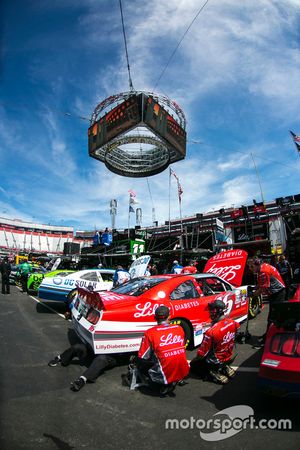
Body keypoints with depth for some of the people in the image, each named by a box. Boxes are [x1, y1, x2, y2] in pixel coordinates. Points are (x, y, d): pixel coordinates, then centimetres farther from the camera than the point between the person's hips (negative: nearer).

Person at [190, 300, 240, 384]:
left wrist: (198, 357, -2)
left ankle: (215, 374, -1)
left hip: (215, 361, -6)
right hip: (229, 358, 6)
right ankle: (225, 368, 13)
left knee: (193, 364, 15)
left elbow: (202, 353, -25)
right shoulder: (232, 323, -16)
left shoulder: (211, 332, -34)